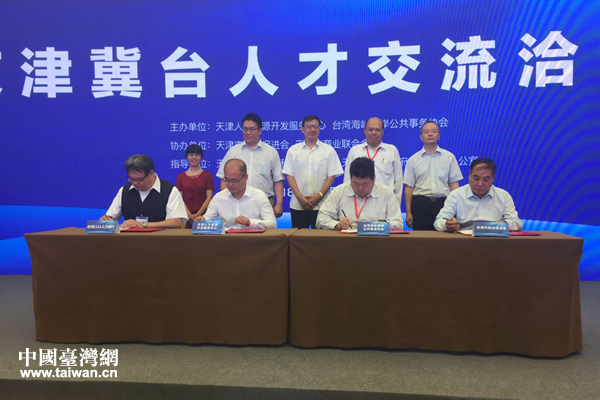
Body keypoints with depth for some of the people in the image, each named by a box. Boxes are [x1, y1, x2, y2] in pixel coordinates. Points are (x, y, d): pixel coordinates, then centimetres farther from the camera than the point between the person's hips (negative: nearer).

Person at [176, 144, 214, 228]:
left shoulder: (207, 175, 6)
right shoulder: (181, 177, 11)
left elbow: (209, 198, 0)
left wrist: (197, 214, -10)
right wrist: (189, 215, -10)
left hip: (202, 215, -1)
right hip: (186, 216, 1)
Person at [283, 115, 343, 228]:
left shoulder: (328, 150, 6)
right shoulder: (293, 150, 10)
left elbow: (331, 176, 1)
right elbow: (289, 175, 5)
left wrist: (319, 196, -10)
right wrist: (300, 197, -7)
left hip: (321, 204, -1)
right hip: (298, 205, 1)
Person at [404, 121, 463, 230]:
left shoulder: (449, 157, 8)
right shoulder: (413, 160, 7)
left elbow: (454, 184, 7)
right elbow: (409, 187, 4)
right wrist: (408, 212, -2)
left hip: (443, 204, 0)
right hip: (420, 204, 0)